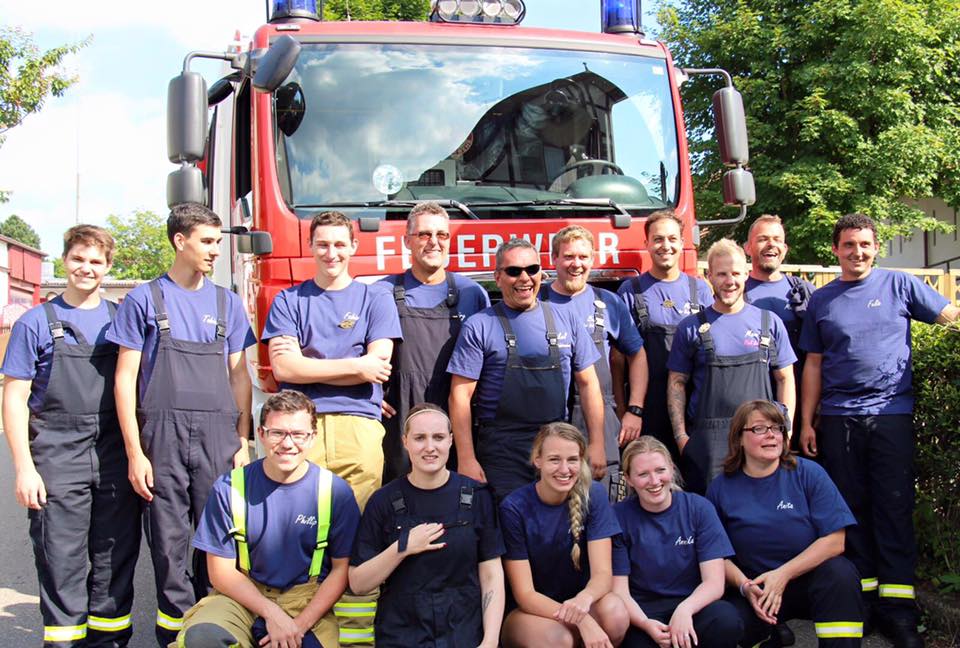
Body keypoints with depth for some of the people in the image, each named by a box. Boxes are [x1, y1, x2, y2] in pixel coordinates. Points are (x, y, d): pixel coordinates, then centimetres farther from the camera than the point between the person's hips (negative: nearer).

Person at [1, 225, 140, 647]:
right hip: (58, 459, -2)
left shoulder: (121, 319, 10)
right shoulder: (37, 323, 2)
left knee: (116, 556, 9)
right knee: (62, 560, 2)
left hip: (115, 458, 3)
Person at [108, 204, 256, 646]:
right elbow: (126, 378, 1)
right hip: (163, 436, -2)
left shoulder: (227, 303, 13)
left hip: (218, 438, 2)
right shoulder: (145, 299, 4)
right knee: (168, 540, 1)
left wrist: (242, 441, 6)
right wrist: (135, 452, -5)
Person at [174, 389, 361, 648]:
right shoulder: (229, 488, -2)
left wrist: (300, 625, -12)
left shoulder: (336, 491, -4)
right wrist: (271, 613, -14)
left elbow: (342, 568, 0)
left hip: (308, 601, -1)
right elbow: (221, 571, -1)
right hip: (244, 596, 1)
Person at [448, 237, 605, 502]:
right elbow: (460, 395, -4)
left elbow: (587, 383, 11)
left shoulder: (564, 320, 8)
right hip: (502, 451, -3)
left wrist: (597, 444, 4)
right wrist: (466, 460, -10)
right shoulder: (479, 327, -2)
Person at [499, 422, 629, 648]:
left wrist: (584, 598, -38)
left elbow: (603, 573, -14)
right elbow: (524, 593, -16)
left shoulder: (593, 495, -9)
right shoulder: (514, 507, -16)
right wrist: (581, 620, -32)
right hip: (529, 612, -2)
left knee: (615, 612, -29)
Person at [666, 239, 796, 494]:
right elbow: (677, 383, 6)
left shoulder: (769, 322, 9)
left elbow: (785, 379, 11)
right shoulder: (691, 327, 6)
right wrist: (681, 436, -3)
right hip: (706, 441, -1)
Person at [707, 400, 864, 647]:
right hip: (754, 588, 1)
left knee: (840, 573, -32)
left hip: (809, 579, 0)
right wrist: (744, 585, -16)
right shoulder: (721, 488, 1)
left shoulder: (808, 473, -4)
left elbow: (834, 540, -10)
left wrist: (783, 575, -17)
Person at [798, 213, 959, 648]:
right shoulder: (821, 300, 10)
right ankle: (860, 595, 15)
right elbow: (814, 364, 11)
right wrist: (807, 421, 7)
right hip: (838, 417, 2)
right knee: (851, 509, 6)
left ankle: (897, 608, 2)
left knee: (894, 508, -2)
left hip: (891, 412, -2)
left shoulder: (900, 285, 5)